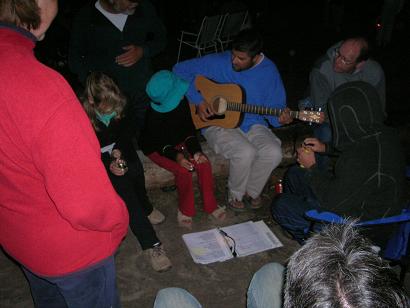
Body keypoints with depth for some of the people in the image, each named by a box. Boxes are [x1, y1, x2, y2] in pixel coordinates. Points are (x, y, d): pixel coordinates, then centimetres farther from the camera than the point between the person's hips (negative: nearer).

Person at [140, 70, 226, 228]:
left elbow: (189, 129, -3)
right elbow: (158, 143, -18)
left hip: (178, 143, 5)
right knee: (183, 170, -28)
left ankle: (210, 206, -3)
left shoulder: (182, 102, -11)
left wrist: (196, 150, -17)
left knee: (205, 163, -17)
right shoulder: (152, 115, -26)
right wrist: (176, 156, -32)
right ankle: (186, 210, -6)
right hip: (156, 149, -5)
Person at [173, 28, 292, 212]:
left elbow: (275, 105, 5)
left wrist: (279, 119, -19)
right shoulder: (218, 62, -11)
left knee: (273, 153, -24)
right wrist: (198, 101, -14)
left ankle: (252, 191, 6)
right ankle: (235, 194, 1)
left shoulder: (269, 71, -3)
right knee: (245, 152, -31)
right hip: (218, 124, -3)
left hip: (253, 124, 3)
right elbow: (180, 70, -6)